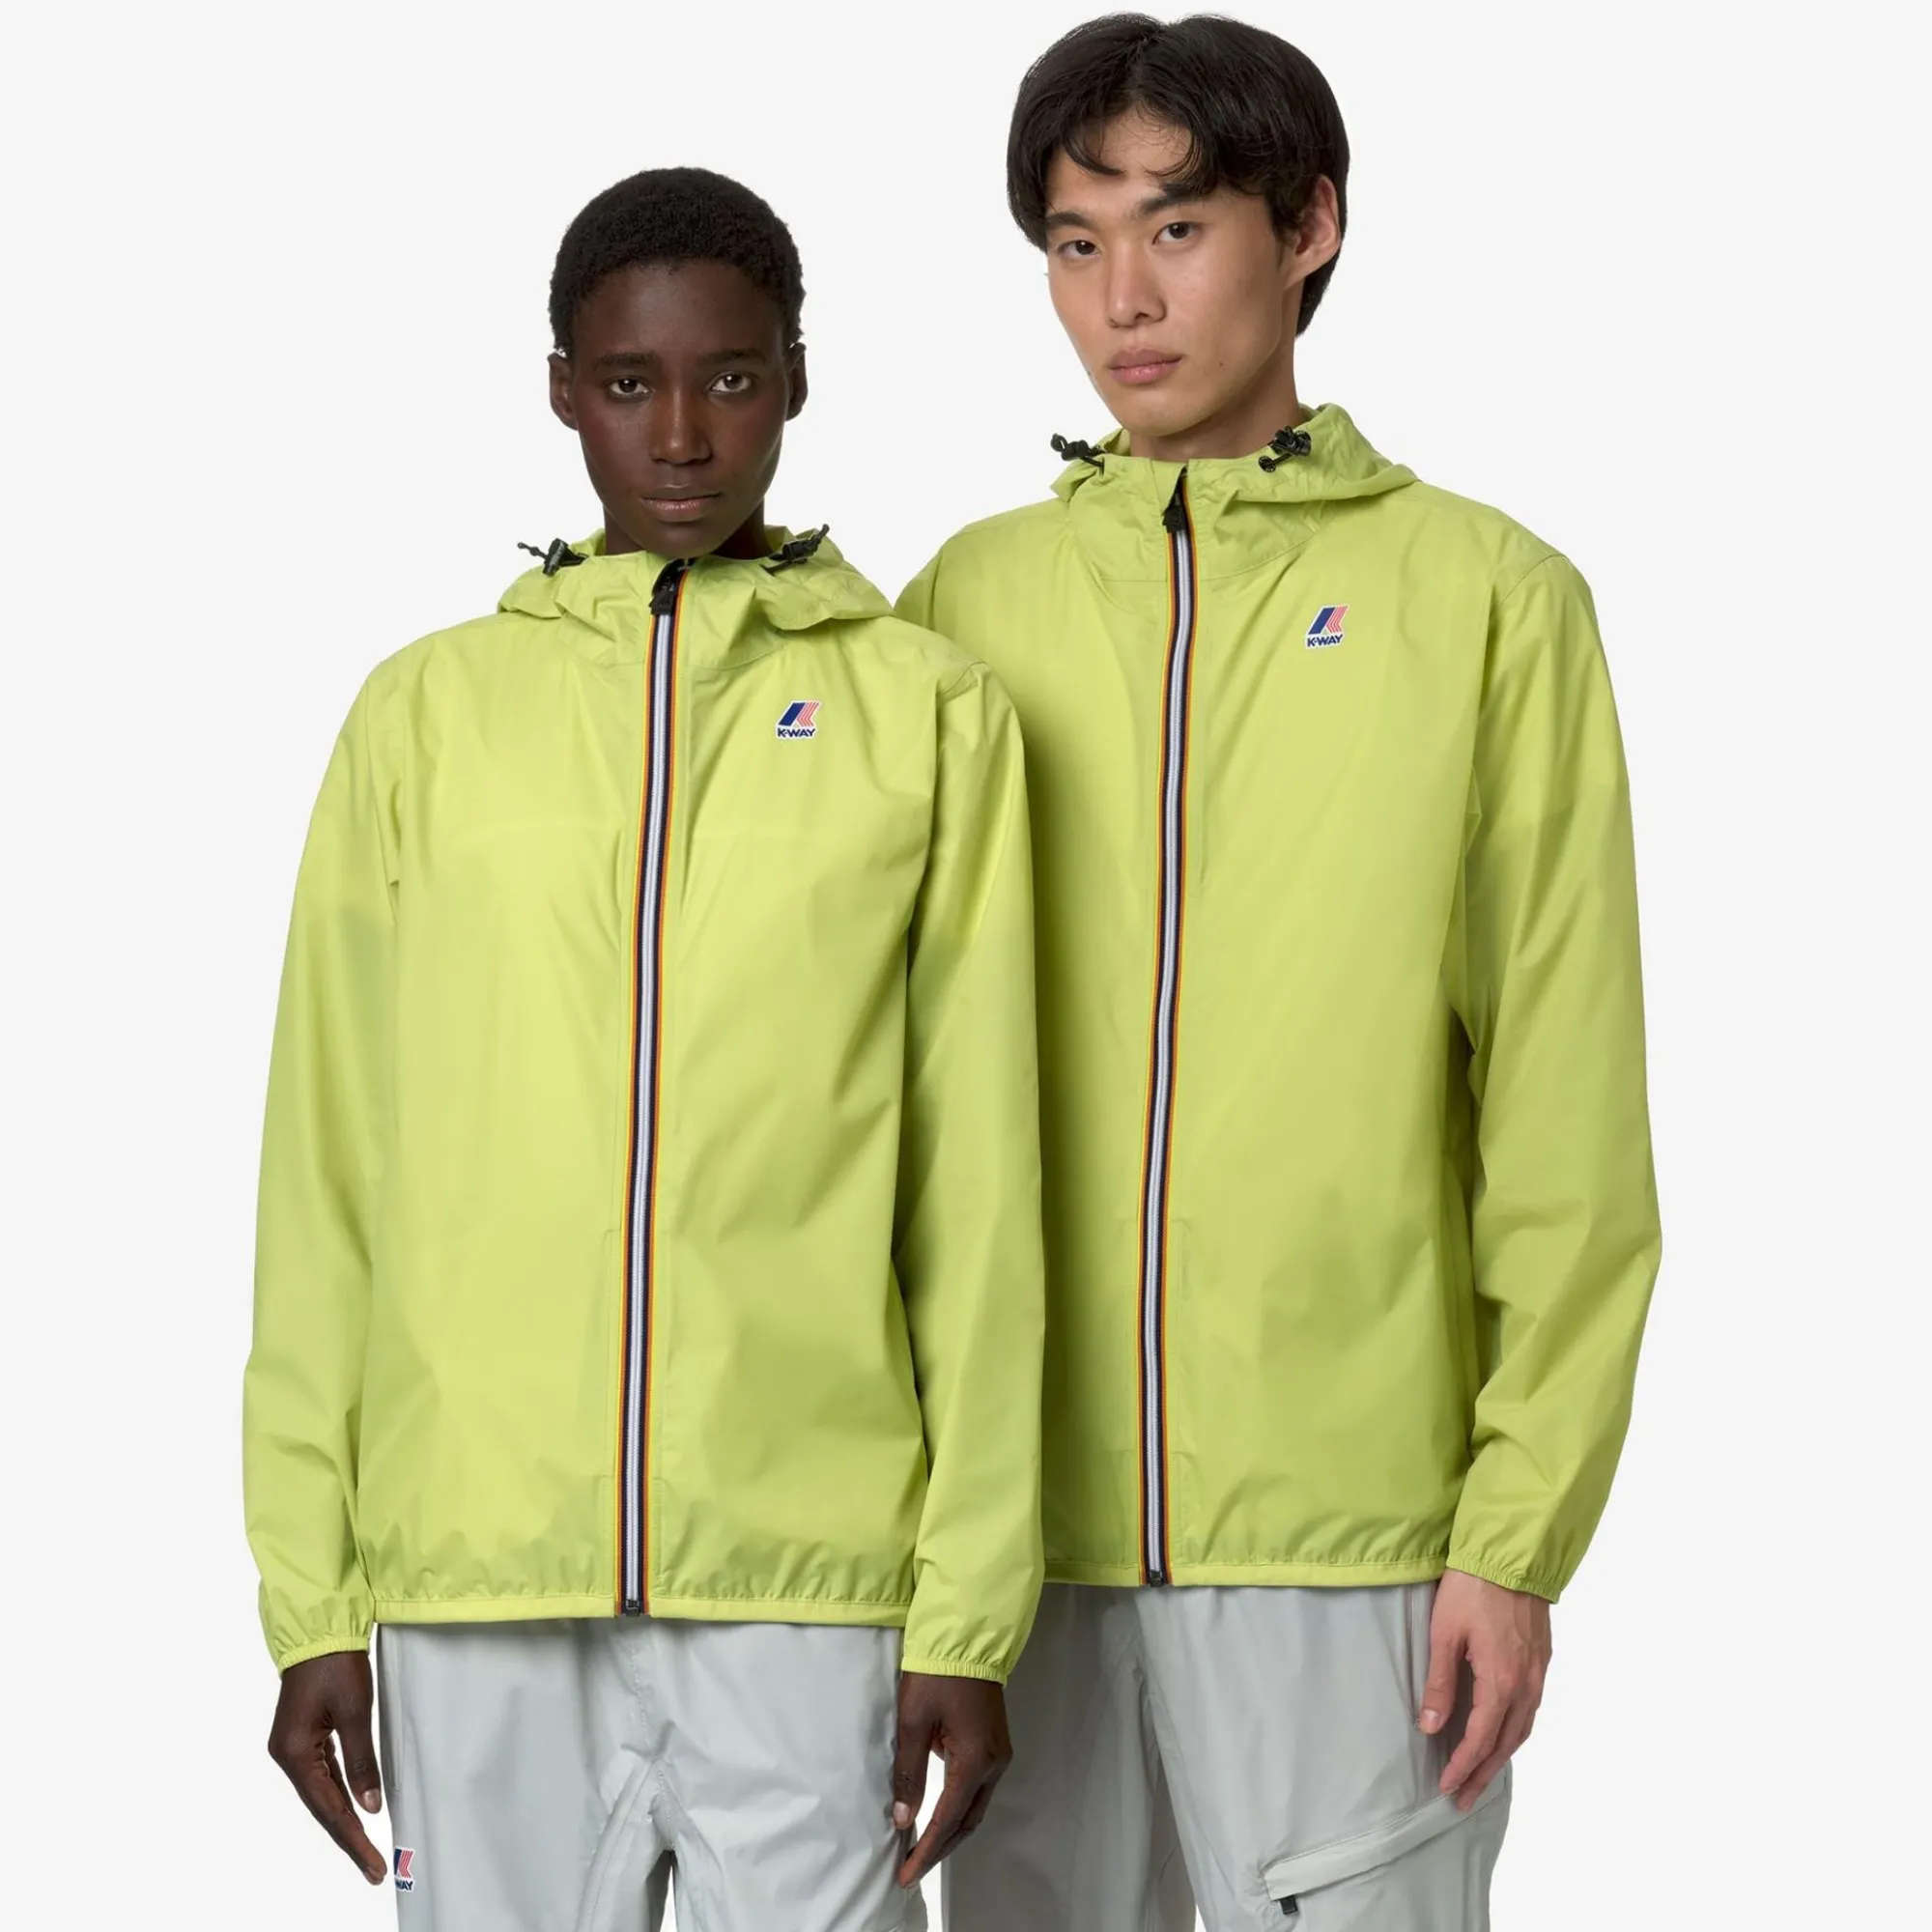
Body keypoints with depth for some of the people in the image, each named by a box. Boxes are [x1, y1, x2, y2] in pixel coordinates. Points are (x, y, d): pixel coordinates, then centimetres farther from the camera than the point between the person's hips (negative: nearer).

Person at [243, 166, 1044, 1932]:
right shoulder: (433, 710, 8)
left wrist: (972, 1615, 0)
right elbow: (328, 1174, 8)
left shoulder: (929, 715, 5)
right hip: (474, 1575, 1)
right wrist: (312, 1595, 4)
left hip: (811, 1577, -1)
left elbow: (978, 1193, 4)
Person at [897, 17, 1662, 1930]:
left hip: (1352, 1527, -3)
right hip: (1014, 1512, 3)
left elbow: (1569, 1119, -2)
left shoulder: (1487, 600, 0)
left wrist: (1521, 1535, -7)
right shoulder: (966, 606, 8)